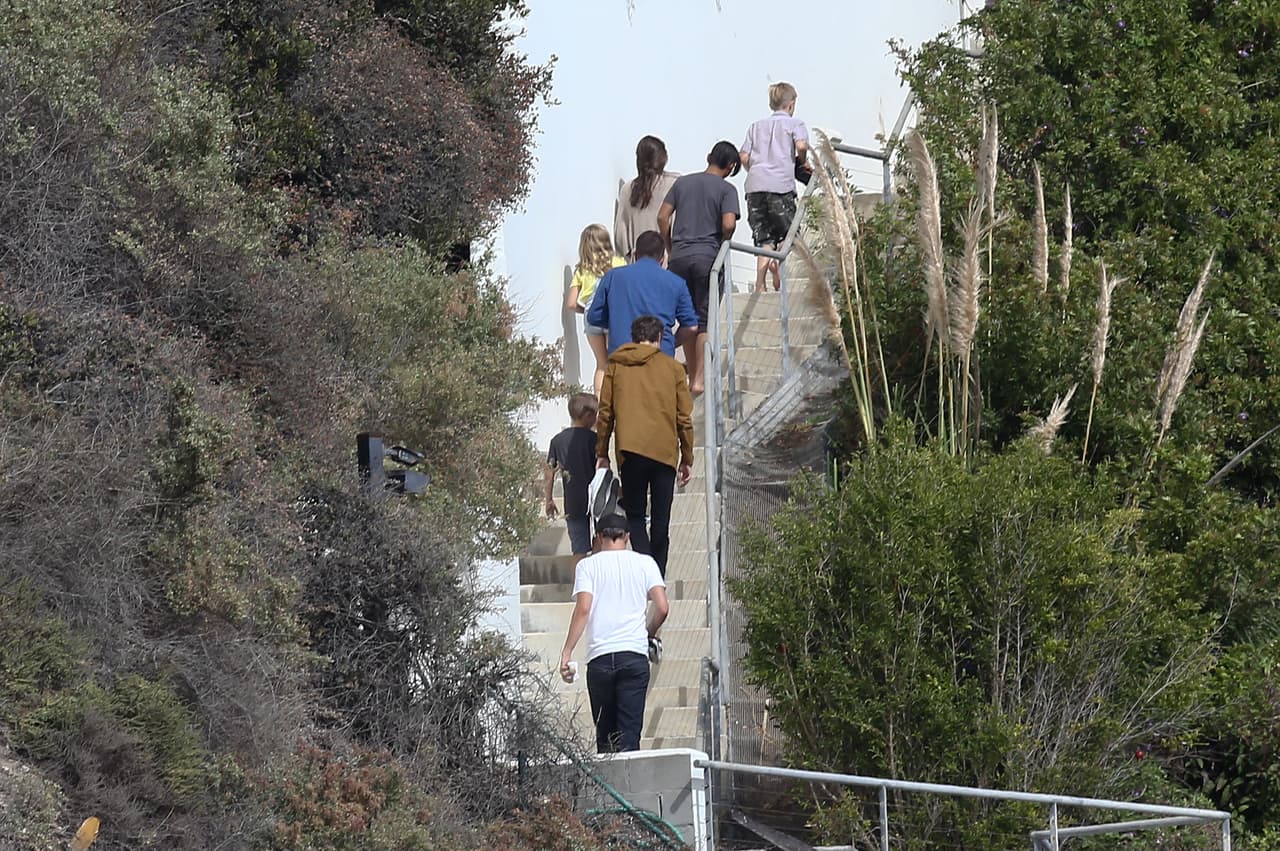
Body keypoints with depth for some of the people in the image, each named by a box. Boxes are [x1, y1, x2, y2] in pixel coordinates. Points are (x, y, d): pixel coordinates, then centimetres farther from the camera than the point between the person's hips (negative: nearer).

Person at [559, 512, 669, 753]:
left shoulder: (588, 565, 6)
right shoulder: (644, 563, 9)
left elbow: (583, 609, -5)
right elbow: (662, 608, 1)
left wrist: (567, 652, -4)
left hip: (599, 656, 0)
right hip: (635, 656, 0)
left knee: (605, 735, 9)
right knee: (629, 733, -4)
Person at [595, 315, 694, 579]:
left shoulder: (616, 366, 7)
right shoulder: (672, 368, 6)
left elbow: (605, 413, 6)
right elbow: (685, 418, 7)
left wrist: (602, 453, 14)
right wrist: (687, 459, 14)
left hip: (630, 451, 0)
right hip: (665, 452, 0)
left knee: (634, 515, 6)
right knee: (660, 520, 7)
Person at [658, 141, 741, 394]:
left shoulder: (683, 183, 11)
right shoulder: (726, 189, -3)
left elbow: (662, 217, 7)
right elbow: (728, 224, -15)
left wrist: (670, 248, 15)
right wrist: (723, 243, 5)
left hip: (679, 257, 4)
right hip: (708, 257, -4)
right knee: (705, 321, 1)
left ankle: (691, 377, 16)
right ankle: (699, 380, -5)